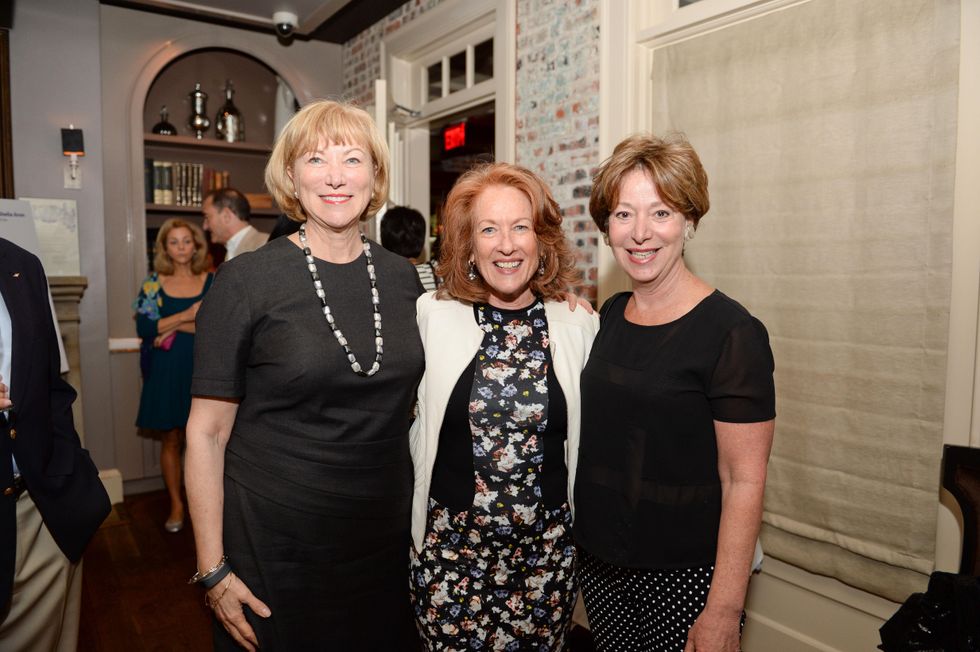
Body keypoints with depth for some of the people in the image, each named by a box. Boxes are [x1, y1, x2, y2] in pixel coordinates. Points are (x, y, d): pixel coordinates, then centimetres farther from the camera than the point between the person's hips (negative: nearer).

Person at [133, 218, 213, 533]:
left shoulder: (212, 281, 3)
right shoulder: (153, 283, 4)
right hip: (166, 370, 1)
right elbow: (143, 327, -7)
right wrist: (187, 316, -16)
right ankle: (176, 505, 20)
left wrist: (175, 328, -12)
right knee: (170, 439, 7)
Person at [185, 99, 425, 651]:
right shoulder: (246, 281, -12)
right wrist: (213, 571, -8)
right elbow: (207, 433, -9)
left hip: (387, 537, 4)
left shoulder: (401, 277, 0)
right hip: (275, 539, -3)